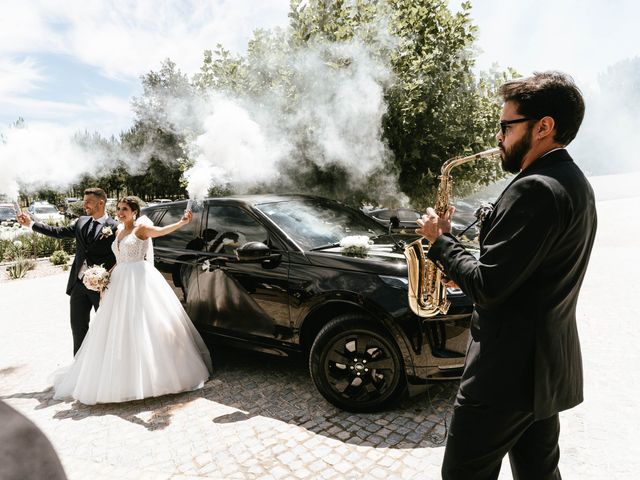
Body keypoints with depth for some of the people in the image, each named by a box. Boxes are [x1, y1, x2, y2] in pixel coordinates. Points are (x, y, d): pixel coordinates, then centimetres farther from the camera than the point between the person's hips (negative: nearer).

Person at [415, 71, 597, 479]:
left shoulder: (535, 189, -23)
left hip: (509, 367, -10)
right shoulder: (574, 183, 10)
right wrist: (471, 271, 6)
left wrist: (441, 239, -10)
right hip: (547, 364, 10)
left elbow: (488, 287, -24)